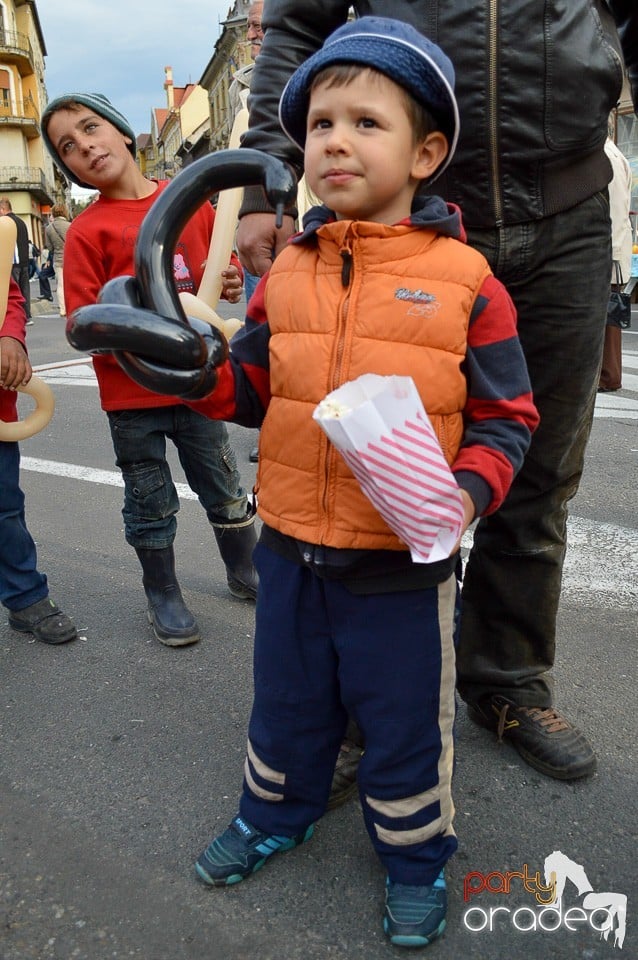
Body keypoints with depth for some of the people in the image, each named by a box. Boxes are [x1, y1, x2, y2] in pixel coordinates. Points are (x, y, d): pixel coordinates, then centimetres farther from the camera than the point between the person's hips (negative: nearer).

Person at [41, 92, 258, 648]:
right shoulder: (86, 231, -8)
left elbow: (224, 266, 13)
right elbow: (79, 324, -9)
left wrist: (231, 283, -8)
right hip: (131, 397, -2)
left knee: (225, 491, 16)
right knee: (152, 505, 11)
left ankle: (245, 573, 38)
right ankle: (164, 596, 33)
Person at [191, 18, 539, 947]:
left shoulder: (464, 277, -9)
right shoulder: (288, 272, 3)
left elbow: (505, 418, -5)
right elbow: (252, 387, 10)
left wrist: (468, 490, -22)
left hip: (405, 563, -3)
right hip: (291, 548, 4)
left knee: (404, 722, 15)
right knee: (286, 703, 24)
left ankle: (416, 855, 43)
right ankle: (276, 811, 52)